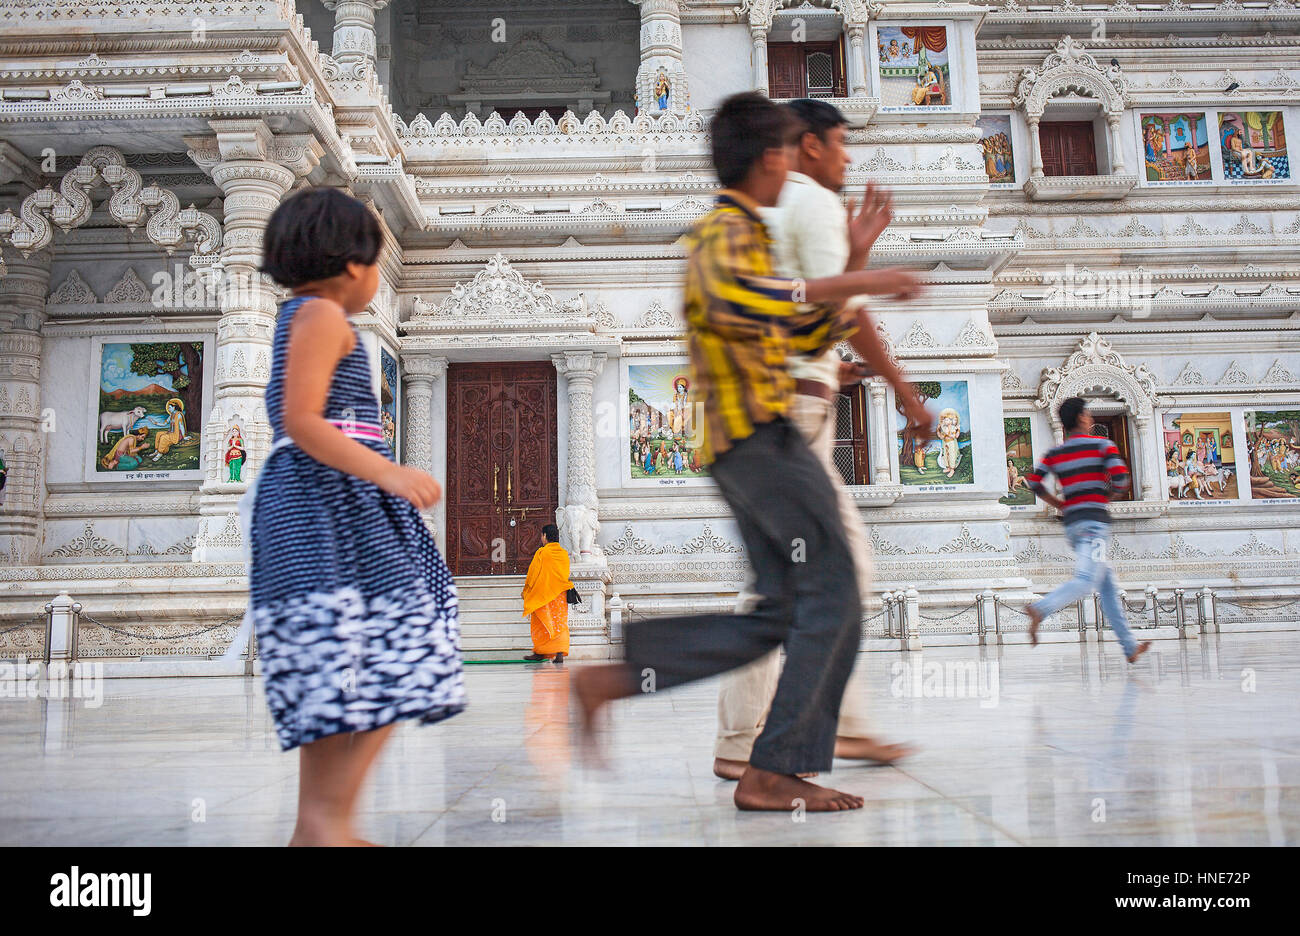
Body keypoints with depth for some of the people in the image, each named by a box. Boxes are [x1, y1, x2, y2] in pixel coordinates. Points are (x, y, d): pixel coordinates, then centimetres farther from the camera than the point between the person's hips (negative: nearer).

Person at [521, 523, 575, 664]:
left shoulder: (541, 553, -9)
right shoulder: (564, 554, 6)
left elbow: (533, 574, -4)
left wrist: (526, 592, 6)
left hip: (543, 595, -4)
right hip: (560, 595, 4)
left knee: (541, 625, 5)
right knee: (560, 624, 2)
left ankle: (540, 653, 9)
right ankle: (560, 653, -8)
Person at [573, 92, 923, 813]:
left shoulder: (747, 235, 27)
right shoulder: (723, 229, -5)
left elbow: (810, 338, 29)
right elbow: (730, 296, -32)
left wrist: (854, 262, 22)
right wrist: (854, 284, -28)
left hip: (747, 446, 10)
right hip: (760, 435, -10)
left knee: (783, 613, 8)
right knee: (832, 596, -7)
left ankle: (615, 676, 8)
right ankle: (772, 772, -1)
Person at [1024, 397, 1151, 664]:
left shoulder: (1055, 453, 12)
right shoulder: (1102, 445, 1)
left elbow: (1034, 481, 4)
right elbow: (1121, 480, -10)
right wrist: (1106, 494, 11)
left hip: (1071, 522, 6)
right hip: (1094, 519, -6)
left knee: (1108, 585, 11)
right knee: (1086, 580, -18)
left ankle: (1129, 647, 14)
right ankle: (1040, 609, -41)